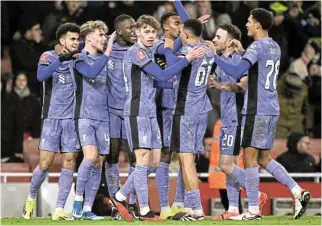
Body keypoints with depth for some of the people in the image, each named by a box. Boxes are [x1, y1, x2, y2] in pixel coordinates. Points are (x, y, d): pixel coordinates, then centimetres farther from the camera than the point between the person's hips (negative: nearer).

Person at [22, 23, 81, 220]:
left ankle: (59, 209, -1)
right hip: (52, 117, -3)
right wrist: (61, 59, -28)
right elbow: (41, 75, -19)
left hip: (72, 118, 3)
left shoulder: (78, 58, 10)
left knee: (69, 163, -4)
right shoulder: (49, 57, -3)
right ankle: (31, 198, 19)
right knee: (45, 163, -6)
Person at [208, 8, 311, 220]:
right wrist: (243, 51, 31)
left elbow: (236, 72, -23)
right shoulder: (275, 47, 14)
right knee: (264, 158, 15)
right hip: (272, 109, 9)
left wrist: (215, 56, -16)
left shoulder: (257, 47, -12)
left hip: (257, 111, -9)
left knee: (250, 157, -4)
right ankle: (298, 192, 4)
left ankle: (253, 210, -4)